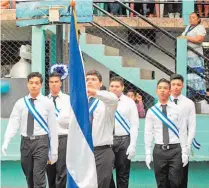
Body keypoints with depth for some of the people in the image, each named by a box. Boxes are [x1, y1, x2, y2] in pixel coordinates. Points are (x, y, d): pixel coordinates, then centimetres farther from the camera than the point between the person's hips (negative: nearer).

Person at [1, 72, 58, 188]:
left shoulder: (48, 103, -1)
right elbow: (13, 123, -2)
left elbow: (53, 128, -1)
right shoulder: (20, 103, 5)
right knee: (29, 178, 13)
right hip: (25, 142, 3)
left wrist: (54, 151, -2)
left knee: (39, 178, -9)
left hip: (41, 142, -3)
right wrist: (6, 142, -18)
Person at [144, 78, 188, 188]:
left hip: (175, 150, -1)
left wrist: (184, 152, -4)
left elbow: (182, 132, 0)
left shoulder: (177, 109, 2)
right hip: (159, 150, 1)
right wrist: (148, 154, 0)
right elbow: (148, 133, 4)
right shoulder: (151, 111, 4)